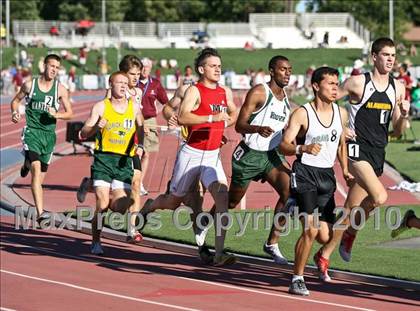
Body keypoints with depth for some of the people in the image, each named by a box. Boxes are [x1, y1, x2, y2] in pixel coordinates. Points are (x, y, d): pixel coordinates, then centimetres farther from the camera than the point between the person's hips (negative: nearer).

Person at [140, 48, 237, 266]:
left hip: (212, 156, 4)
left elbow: (234, 114, 30)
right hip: (191, 154, -4)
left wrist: (225, 123, 9)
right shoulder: (195, 91, -13)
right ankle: (148, 207, 49)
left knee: (222, 196, -19)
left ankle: (219, 253, -22)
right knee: (173, 202, 12)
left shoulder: (225, 92, 8)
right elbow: (182, 117, -30)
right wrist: (212, 118, -36)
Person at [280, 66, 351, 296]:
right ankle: (297, 279, -5)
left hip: (327, 175, 5)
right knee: (311, 230, -18)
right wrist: (304, 149, -32)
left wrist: (345, 169, 14)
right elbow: (284, 145, -14)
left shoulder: (341, 113, 9)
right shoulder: (302, 114, -9)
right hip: (305, 173, -5)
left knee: (325, 236, 1)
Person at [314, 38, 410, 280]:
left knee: (351, 207, 9)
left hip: (378, 154, 6)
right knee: (380, 197, -24)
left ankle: (325, 254, 25)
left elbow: (397, 132, 14)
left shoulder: (398, 88, 10)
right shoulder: (358, 83, -7)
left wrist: (404, 116, -6)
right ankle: (351, 232, -2)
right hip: (358, 149, -6)